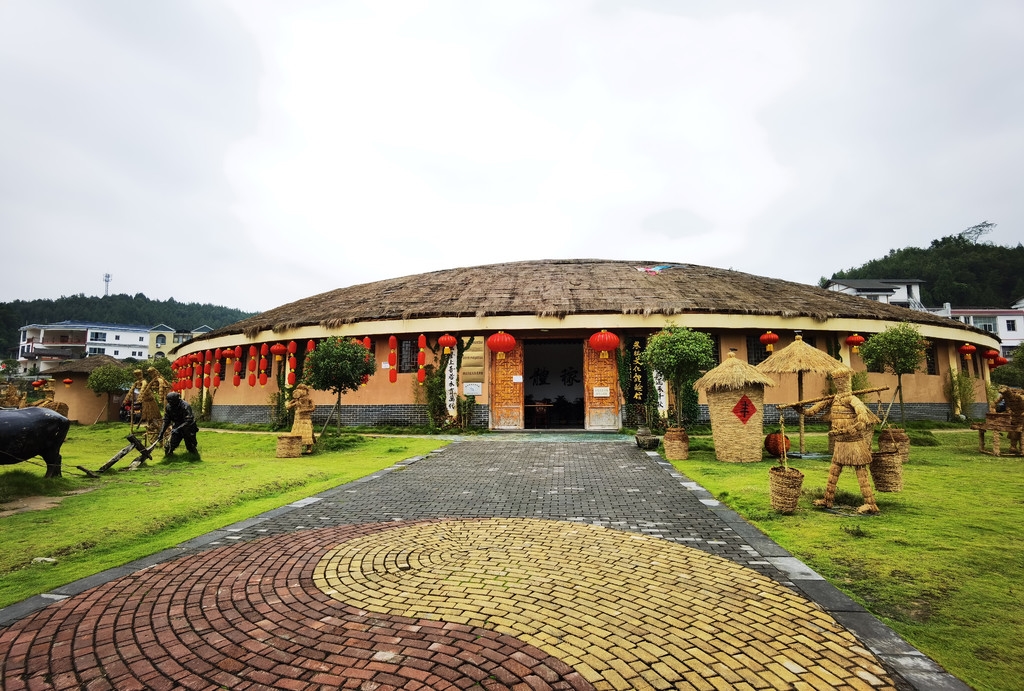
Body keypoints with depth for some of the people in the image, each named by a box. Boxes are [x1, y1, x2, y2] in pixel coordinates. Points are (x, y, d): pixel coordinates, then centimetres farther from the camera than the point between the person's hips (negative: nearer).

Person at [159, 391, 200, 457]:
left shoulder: (185, 406, -26)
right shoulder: (168, 407, -8)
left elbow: (188, 421, -30)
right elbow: (166, 421, -2)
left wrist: (177, 429, -39)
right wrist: (161, 433, -10)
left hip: (188, 429, -4)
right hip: (176, 428, 4)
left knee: (190, 446, -2)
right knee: (172, 443, -8)